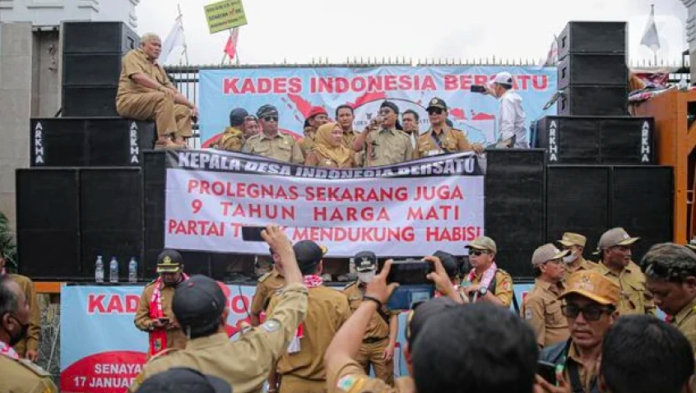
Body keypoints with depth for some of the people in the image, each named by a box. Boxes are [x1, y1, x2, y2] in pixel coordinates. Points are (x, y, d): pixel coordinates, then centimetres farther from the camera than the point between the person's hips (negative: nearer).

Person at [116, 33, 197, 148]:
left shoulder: (158, 68, 24)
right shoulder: (134, 56, 7)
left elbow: (174, 93, 21)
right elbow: (137, 76, -15)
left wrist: (192, 105, 7)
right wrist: (161, 88, -27)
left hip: (152, 105, 7)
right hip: (129, 101, -7)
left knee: (184, 110, -8)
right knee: (164, 97, -30)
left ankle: (179, 142, -26)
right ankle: (164, 140, -37)